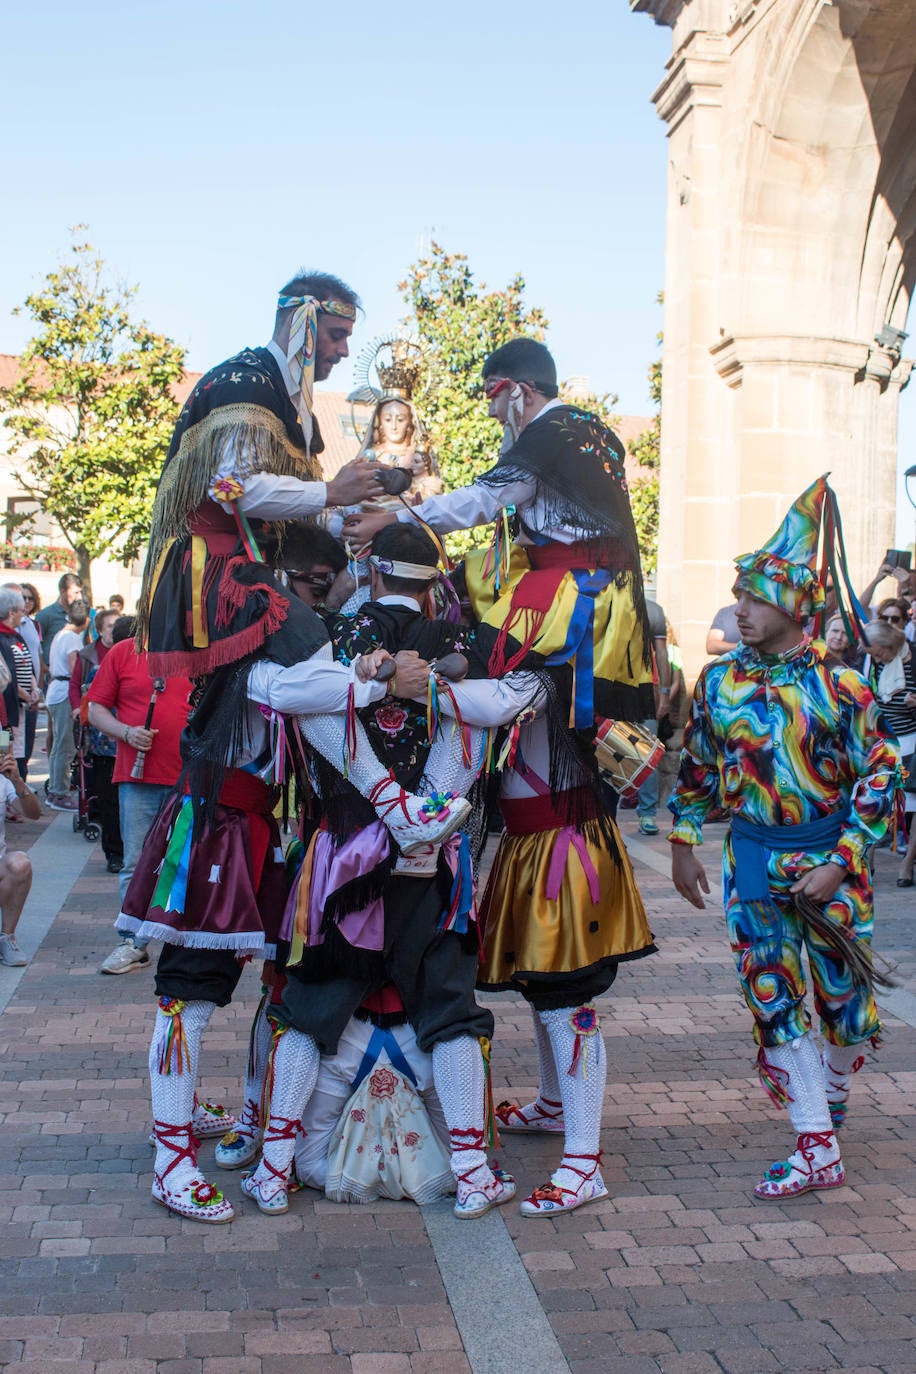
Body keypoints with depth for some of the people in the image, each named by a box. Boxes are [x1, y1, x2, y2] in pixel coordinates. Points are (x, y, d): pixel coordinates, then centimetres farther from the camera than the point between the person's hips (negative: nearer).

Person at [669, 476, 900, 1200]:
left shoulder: (840, 685, -11)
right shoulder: (719, 681, 1)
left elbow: (882, 775, -9)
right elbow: (695, 767, 13)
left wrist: (839, 863, -14)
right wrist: (683, 844, 12)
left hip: (829, 857, -2)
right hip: (752, 857, 3)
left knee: (845, 993, 8)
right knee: (774, 999, 1)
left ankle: (834, 1089, 40)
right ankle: (817, 1148, 9)